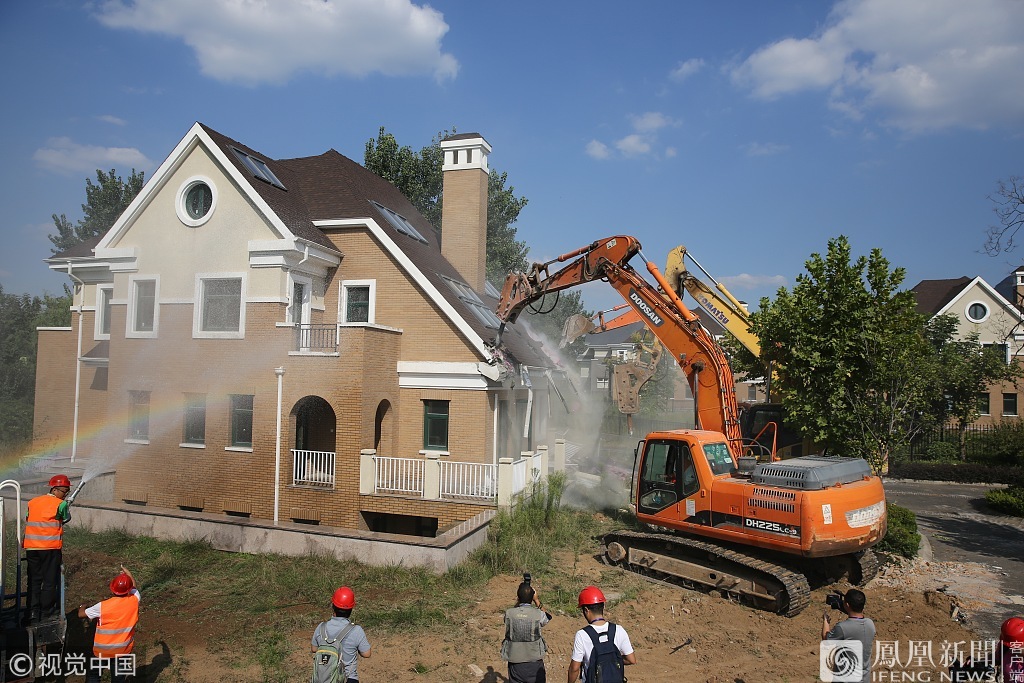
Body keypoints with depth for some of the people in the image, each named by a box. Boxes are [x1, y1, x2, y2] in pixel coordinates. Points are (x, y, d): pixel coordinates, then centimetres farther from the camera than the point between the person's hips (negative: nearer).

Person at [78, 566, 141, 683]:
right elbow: (134, 587, 8)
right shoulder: (134, 600, -15)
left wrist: (82, 607, 16)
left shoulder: (102, 607, -23)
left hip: (102, 650, -2)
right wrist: (127, 572, 22)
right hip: (124, 650, 2)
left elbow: (81, 614, -7)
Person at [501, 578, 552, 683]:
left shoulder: (508, 614, -10)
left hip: (515, 665, 1)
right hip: (535, 665, -1)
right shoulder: (538, 614, -14)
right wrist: (537, 600, 11)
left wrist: (517, 602, 11)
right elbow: (548, 617, 11)